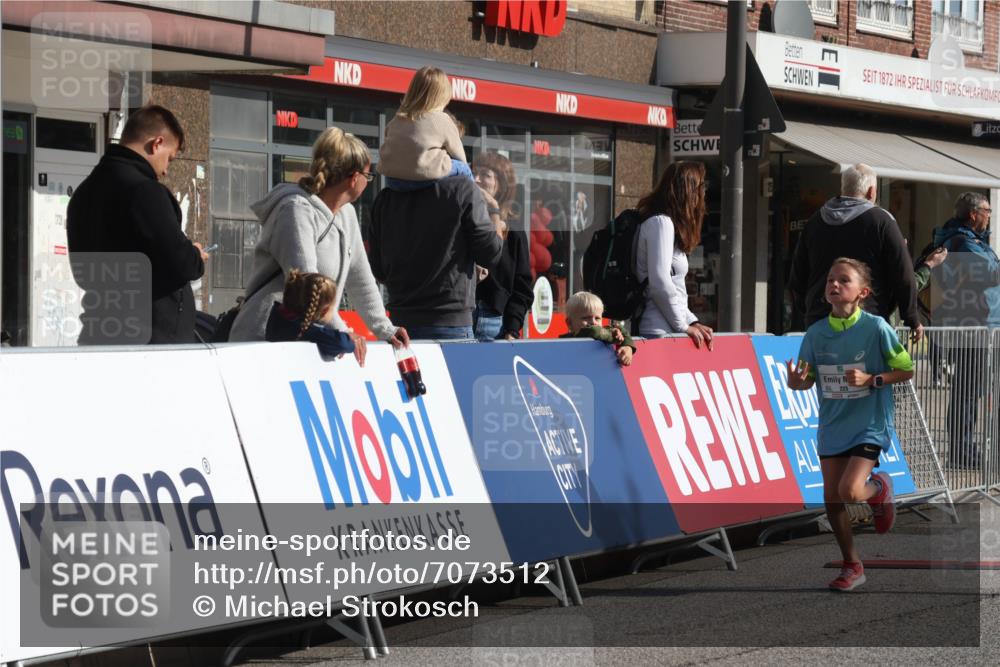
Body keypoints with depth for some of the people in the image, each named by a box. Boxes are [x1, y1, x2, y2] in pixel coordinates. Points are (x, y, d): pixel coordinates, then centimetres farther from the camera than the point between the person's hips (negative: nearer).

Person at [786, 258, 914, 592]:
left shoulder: (876, 328, -12)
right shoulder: (816, 333, -2)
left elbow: (906, 370, -5)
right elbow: (807, 379, 6)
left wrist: (872, 379, -20)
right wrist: (795, 382, -18)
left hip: (869, 424, -4)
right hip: (832, 425, 5)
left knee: (850, 491, -21)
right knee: (832, 500, 4)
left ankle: (879, 487, 16)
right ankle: (852, 566, 22)